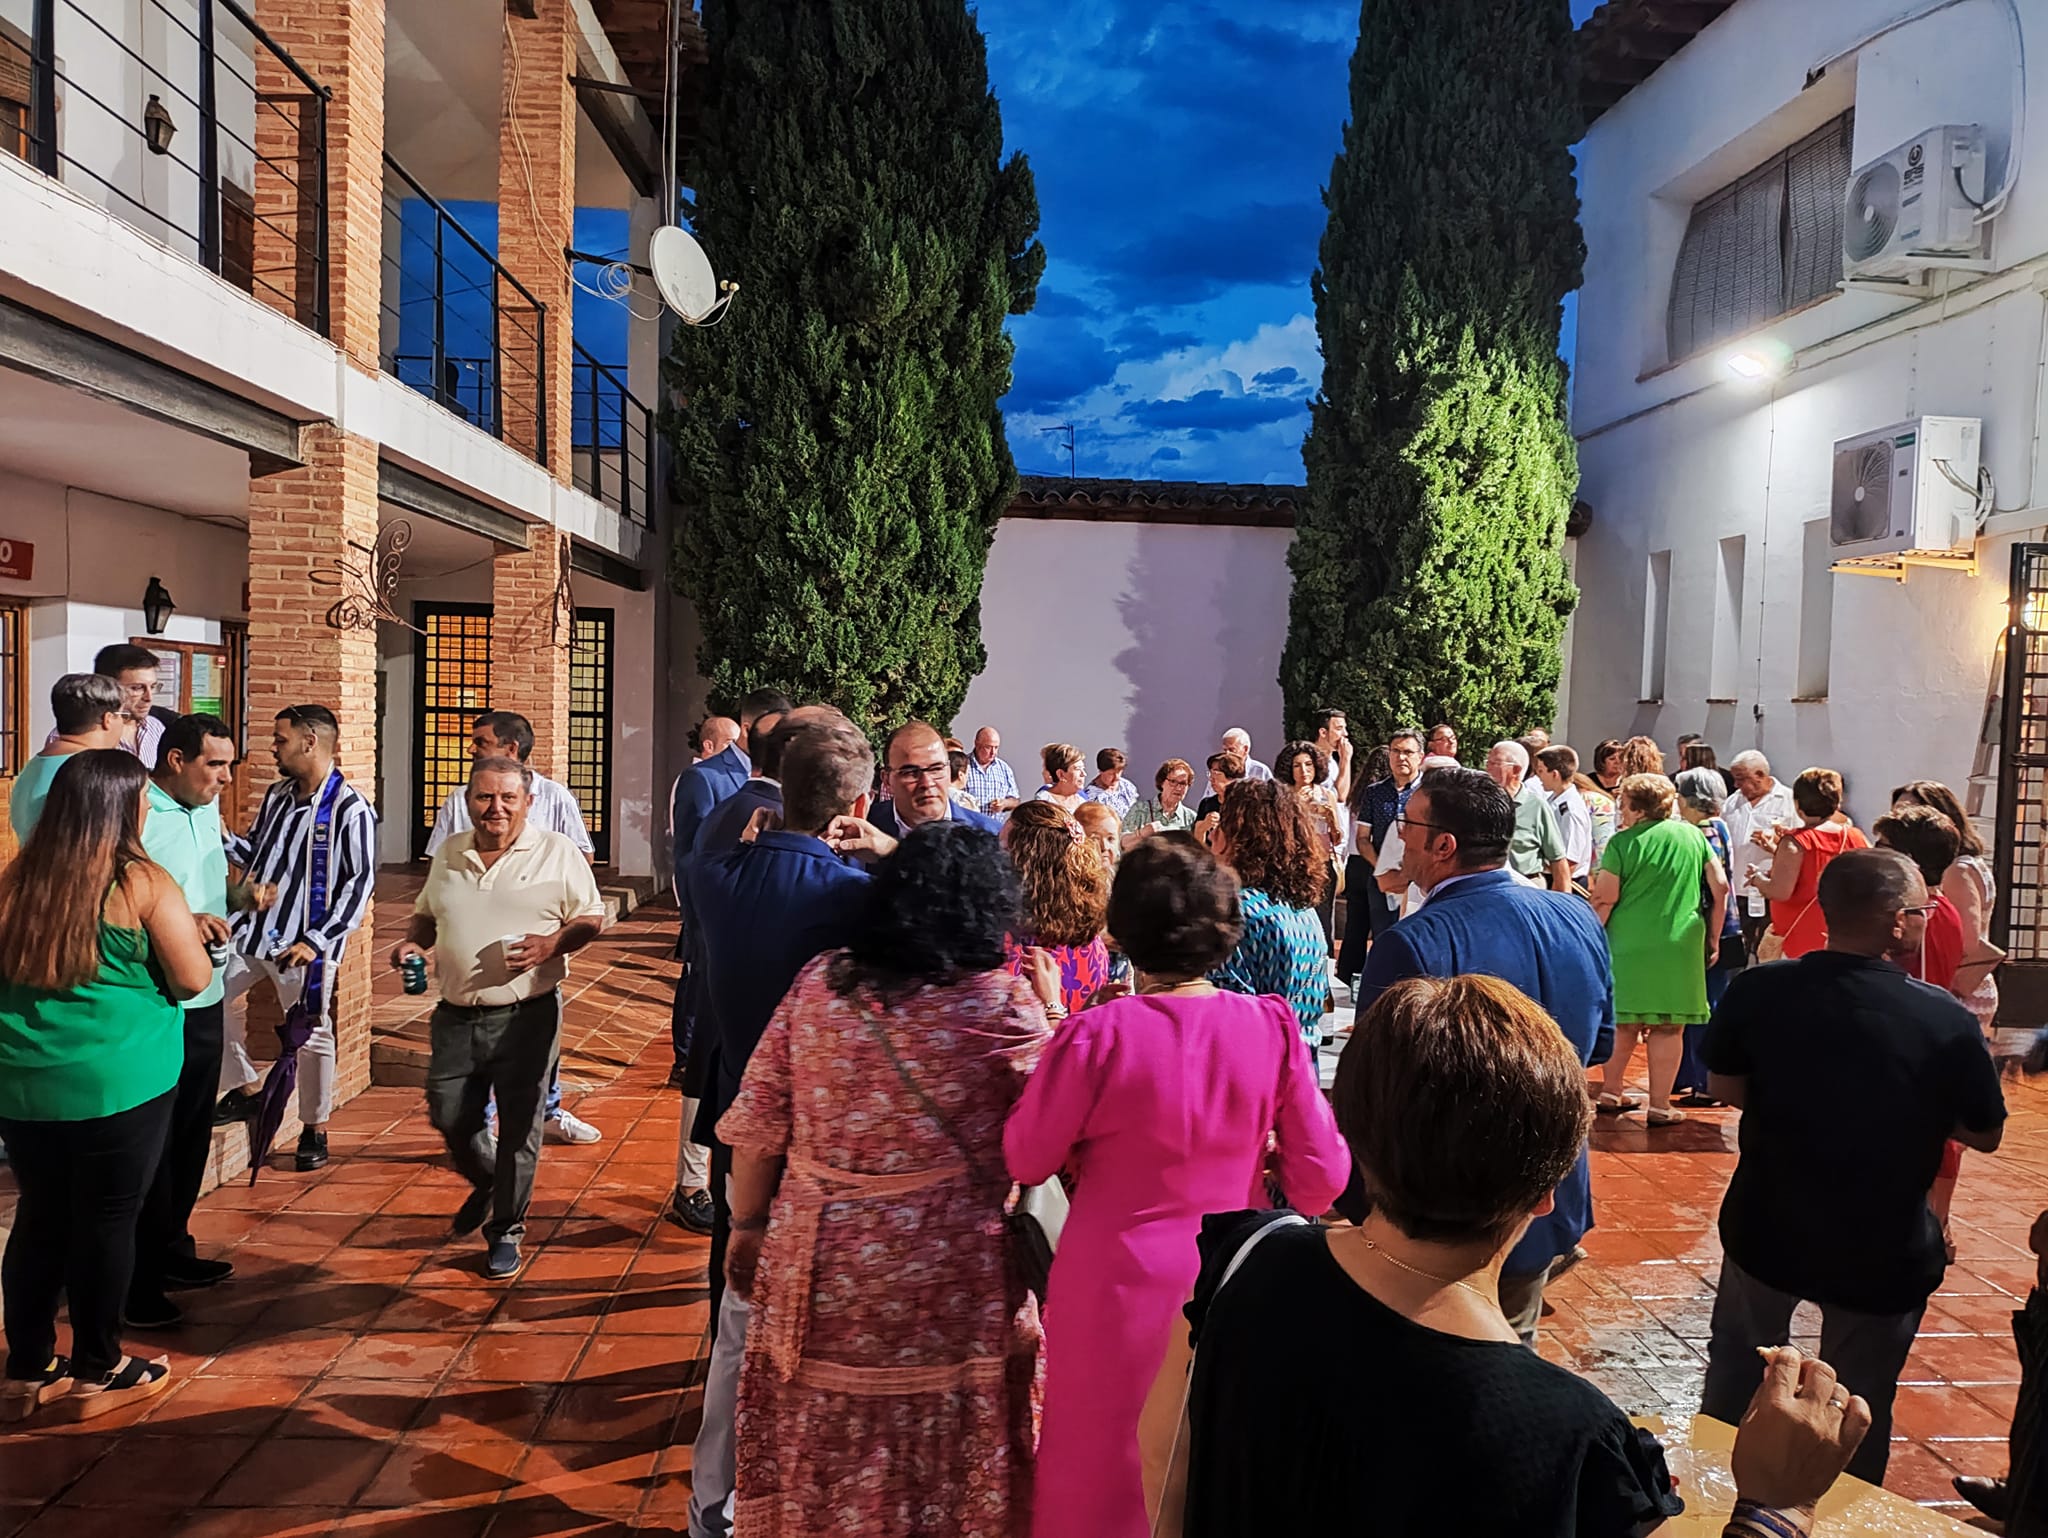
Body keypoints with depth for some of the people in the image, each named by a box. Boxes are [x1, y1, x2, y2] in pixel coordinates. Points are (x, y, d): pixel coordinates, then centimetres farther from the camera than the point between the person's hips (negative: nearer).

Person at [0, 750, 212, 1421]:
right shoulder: (144, 883, -12)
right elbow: (193, 979, -10)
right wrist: (183, 929, 8)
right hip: (120, 1081, -5)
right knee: (105, 1221, 8)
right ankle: (96, 1372, 20)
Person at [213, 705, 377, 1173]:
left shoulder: (350, 809, -14)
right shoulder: (277, 795, 7)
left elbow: (360, 883, -14)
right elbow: (254, 854, 18)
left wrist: (317, 941, -18)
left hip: (304, 942, -7)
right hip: (253, 927, 7)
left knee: (312, 1036, 3)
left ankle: (315, 1130, 19)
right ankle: (241, 1091, 32)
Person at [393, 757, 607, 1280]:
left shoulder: (557, 852, -4)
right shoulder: (449, 855, 10)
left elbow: (591, 919, -2)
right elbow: (427, 914, 23)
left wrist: (552, 945, -20)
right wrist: (413, 941, 2)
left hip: (526, 1016, -4)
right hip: (456, 1016, 4)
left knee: (518, 1130, 3)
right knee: (448, 1117, 10)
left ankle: (505, 1231, 21)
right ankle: (485, 1183, 41)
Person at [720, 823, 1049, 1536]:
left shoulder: (819, 983, -4)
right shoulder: (1004, 1002, -14)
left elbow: (756, 1124, 0)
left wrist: (748, 1224, 15)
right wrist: (1047, 1015, 5)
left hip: (817, 1266, 3)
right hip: (946, 1287, -3)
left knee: (818, 1464, 22)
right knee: (944, 1466, 18)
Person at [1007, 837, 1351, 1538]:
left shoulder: (1097, 1035, -22)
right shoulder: (1272, 1027, -15)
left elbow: (1027, 1161, -9)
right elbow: (1321, 1177, -8)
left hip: (1119, 1288, -2)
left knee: (1107, 1473, 21)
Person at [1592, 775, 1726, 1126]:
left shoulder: (1623, 842, -6)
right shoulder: (1693, 834, 5)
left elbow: (1604, 899, -9)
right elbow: (1720, 887, 5)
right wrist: (1713, 937, 13)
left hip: (1628, 946, -1)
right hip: (1679, 945, 1)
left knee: (1625, 1023, 14)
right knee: (1668, 1027, 5)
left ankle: (1612, 1091, 26)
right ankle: (1660, 1105, 8)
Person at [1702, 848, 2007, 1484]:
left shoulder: (1757, 990, -17)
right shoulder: (1948, 1021, -20)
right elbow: (1985, 1135, -6)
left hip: (1766, 1232, 2)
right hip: (1883, 1257, -2)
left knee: (1735, 1371, 25)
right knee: (1861, 1409, 20)